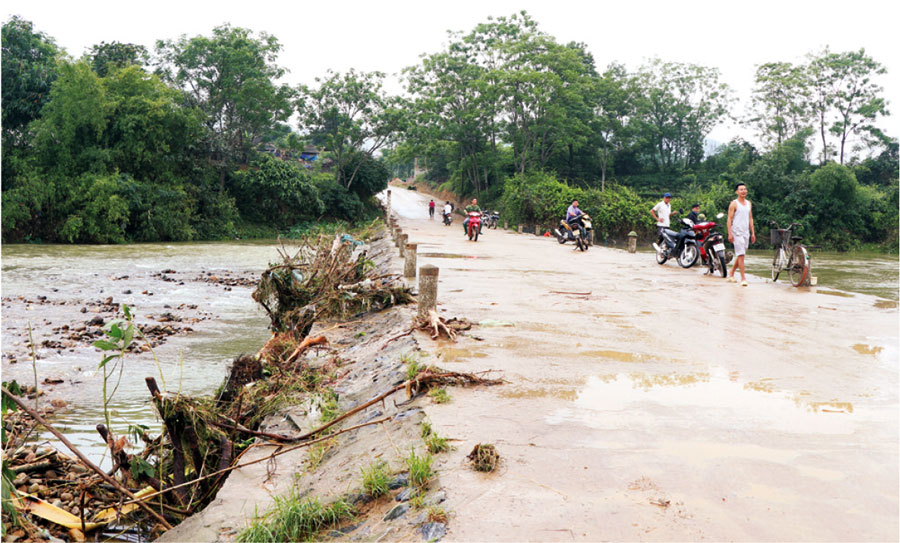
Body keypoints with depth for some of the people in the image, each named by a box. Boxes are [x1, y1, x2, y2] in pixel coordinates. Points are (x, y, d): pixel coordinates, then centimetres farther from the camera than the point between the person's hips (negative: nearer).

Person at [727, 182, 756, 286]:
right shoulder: (734, 204, -5)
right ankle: (743, 278, -14)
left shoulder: (749, 203, 15)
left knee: (740, 255, 11)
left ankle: (731, 275, 25)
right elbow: (729, 219, -8)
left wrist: (753, 233, 14)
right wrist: (730, 234, -16)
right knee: (741, 255, -13)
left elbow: (750, 218, 19)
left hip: (746, 232, 7)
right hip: (737, 232, -7)